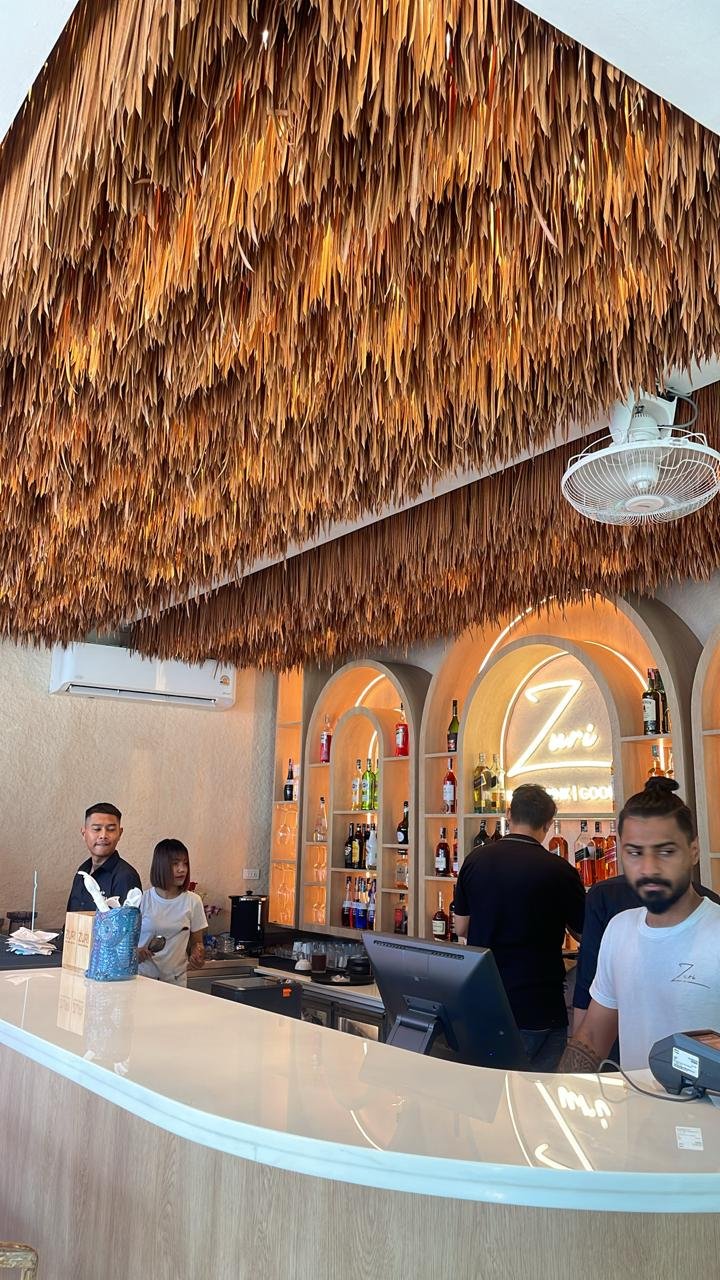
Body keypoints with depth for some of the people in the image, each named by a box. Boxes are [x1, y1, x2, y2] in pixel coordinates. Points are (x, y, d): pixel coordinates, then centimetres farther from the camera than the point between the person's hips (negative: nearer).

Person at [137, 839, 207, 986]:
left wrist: (198, 955, -13)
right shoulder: (142, 899, -6)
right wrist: (135, 951, -17)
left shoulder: (193, 901, -1)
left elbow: (196, 942, 7)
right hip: (143, 976, -1)